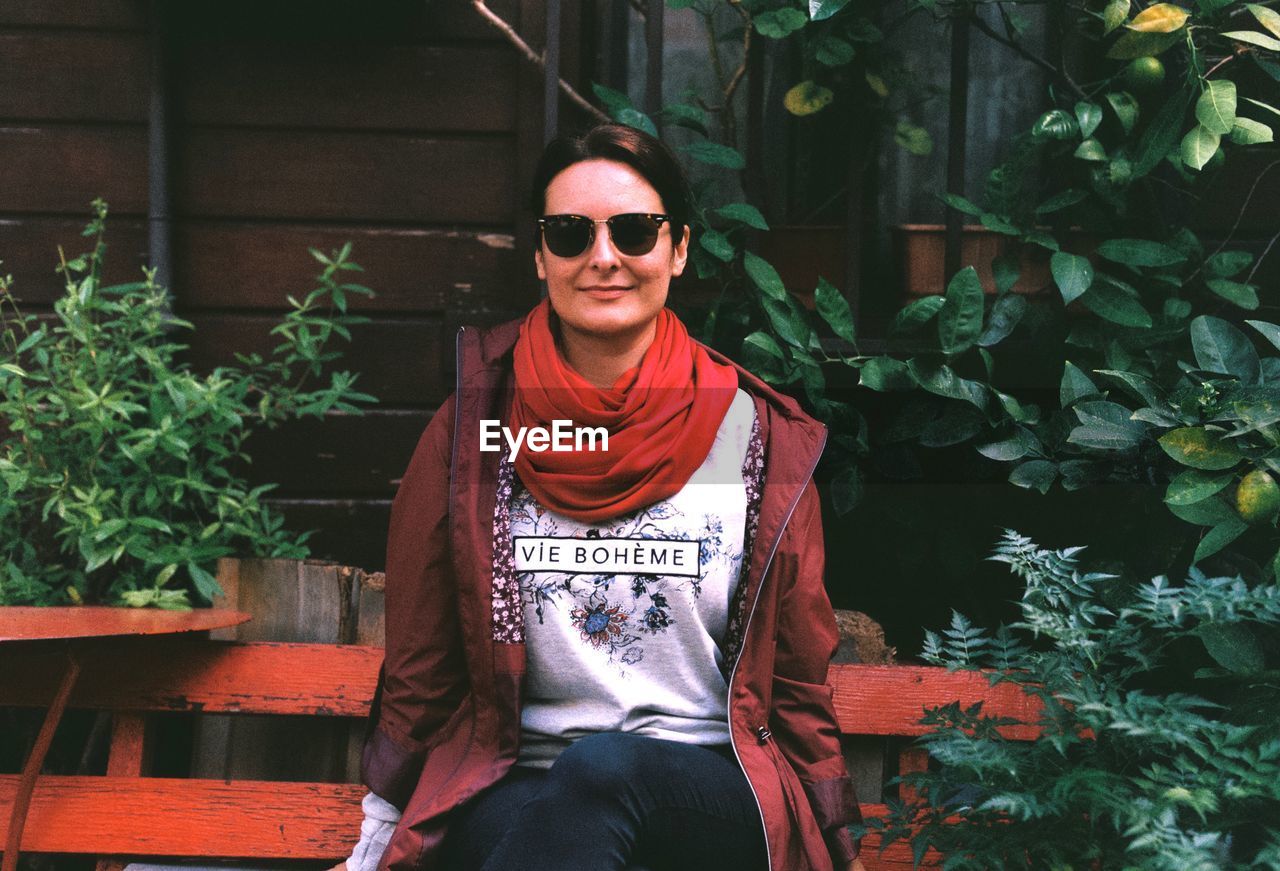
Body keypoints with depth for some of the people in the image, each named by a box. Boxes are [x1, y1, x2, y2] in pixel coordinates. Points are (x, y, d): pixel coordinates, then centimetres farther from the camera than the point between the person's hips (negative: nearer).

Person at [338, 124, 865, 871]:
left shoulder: (760, 438, 2)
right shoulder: (473, 432, 3)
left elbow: (797, 681, 9)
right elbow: (421, 669, 9)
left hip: (713, 797, 1)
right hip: (516, 797, -1)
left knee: (602, 766, -34)